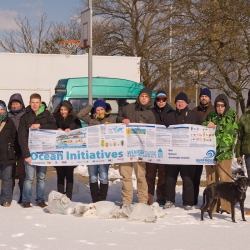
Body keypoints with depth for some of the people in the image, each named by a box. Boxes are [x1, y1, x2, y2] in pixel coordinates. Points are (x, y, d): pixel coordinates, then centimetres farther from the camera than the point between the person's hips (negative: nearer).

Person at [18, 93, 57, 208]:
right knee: (29, 177, -4)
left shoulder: (47, 114, 6)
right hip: (30, 151, -2)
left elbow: (54, 127, -8)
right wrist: (26, 154, -13)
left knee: (41, 177, 8)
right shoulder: (25, 117, 1)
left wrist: (40, 125, -19)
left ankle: (40, 200, 17)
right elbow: (22, 137, -5)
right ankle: (26, 201, 6)